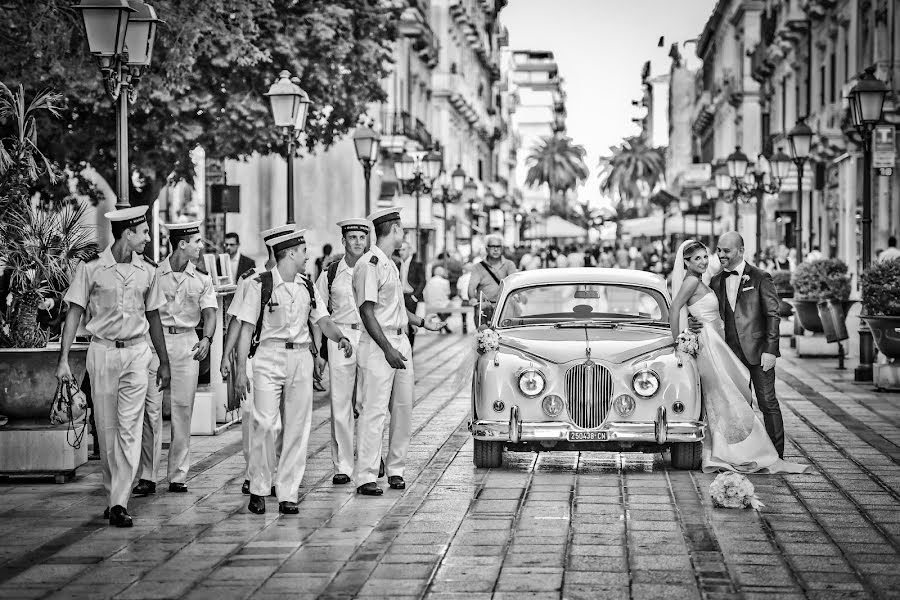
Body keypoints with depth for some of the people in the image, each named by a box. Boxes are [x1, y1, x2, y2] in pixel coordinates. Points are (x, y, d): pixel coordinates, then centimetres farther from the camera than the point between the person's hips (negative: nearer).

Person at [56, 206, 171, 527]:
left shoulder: (147, 271, 6)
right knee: (107, 429, 5)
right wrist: (63, 360, -8)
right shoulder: (91, 268, -4)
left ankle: (119, 503, -8)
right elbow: (74, 313, -2)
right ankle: (113, 496, 18)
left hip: (137, 353, 2)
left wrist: (164, 362, 18)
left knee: (129, 428, -7)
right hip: (102, 352, -2)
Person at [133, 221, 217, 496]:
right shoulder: (154, 274, 2)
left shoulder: (202, 280, 10)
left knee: (183, 408, 1)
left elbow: (209, 312, 1)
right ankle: (148, 476, -4)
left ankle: (178, 476, 7)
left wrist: (206, 338, -17)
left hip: (187, 342, 2)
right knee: (151, 407, -7)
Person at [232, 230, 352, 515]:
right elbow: (246, 329, -3)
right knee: (264, 424, -12)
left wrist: (341, 337, -16)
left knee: (297, 427, 3)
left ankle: (288, 495, 8)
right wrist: (241, 368, -8)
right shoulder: (260, 285, -3)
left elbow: (323, 320, 5)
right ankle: (259, 490, 2)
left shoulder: (307, 286, 11)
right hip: (270, 357, -5)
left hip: (301, 358, 5)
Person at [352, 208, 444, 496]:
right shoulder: (369, 264, -12)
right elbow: (367, 312, -17)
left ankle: (395, 470, 19)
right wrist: (388, 349, -21)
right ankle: (365, 477, -7)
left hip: (400, 342, 9)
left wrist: (422, 322, 24)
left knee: (403, 409, 9)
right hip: (377, 346, -9)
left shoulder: (390, 264, 17)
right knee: (373, 411, -9)